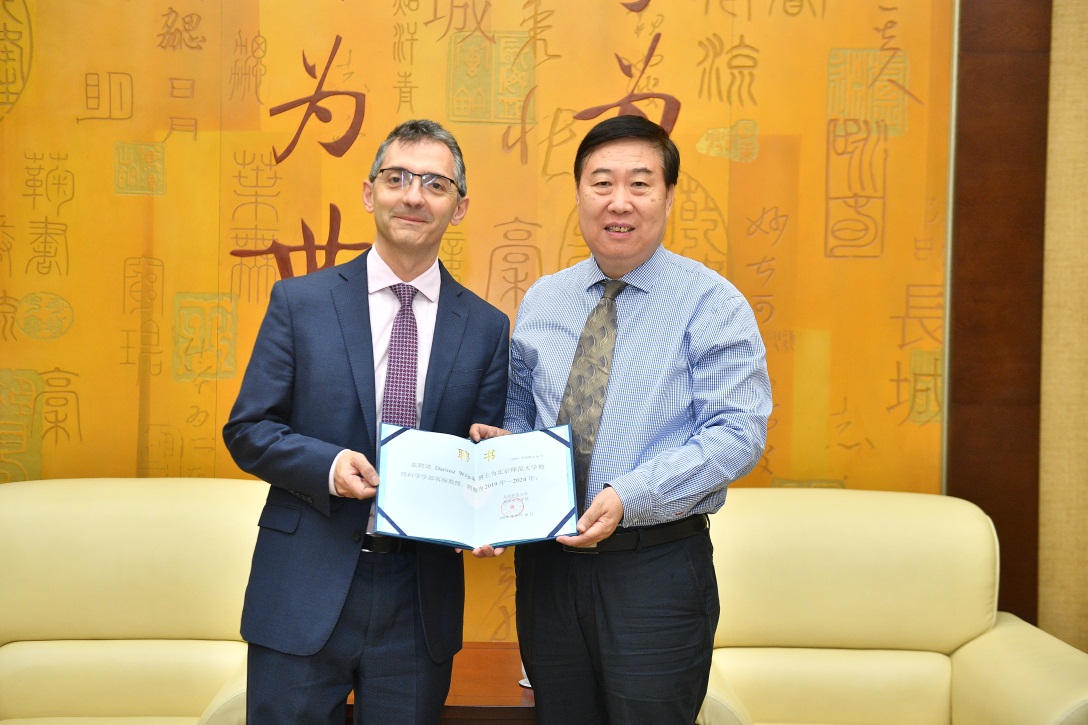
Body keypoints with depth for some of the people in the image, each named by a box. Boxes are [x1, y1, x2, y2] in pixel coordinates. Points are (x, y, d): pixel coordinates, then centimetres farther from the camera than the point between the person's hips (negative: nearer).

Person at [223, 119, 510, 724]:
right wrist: (326, 464, -18)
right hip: (305, 591, -1)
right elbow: (247, 430, 0)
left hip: (421, 601, 1)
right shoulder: (300, 302, 0)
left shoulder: (487, 328, 4)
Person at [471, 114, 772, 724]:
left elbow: (738, 433, -14)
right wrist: (500, 443, -5)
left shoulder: (712, 303, -6)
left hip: (658, 565, -4)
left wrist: (630, 498, -23)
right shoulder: (541, 301, 9)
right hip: (546, 560, 5)